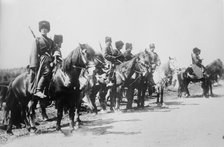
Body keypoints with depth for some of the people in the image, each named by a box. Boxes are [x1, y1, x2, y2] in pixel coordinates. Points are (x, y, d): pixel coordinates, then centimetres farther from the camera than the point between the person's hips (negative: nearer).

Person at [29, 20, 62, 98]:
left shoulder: (50, 41, 26)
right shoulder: (37, 40, 11)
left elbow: (56, 49, 14)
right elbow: (34, 53, 2)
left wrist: (56, 54, -13)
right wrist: (33, 67, -9)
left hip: (50, 60, 6)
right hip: (41, 59, -6)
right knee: (47, 71, -30)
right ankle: (38, 90, -37)